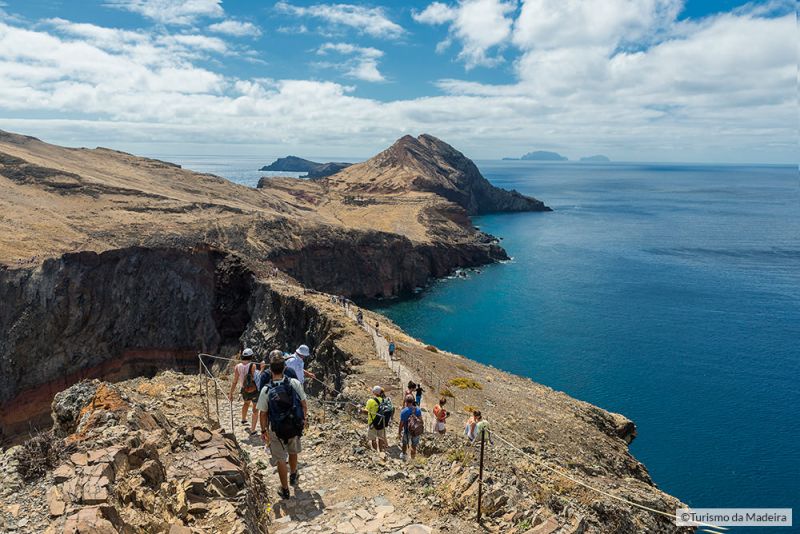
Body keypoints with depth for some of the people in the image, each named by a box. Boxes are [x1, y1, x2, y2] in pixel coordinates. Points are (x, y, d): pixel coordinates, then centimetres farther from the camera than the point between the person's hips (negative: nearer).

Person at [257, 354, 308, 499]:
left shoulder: (266, 390, -17)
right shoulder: (295, 383, -15)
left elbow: (263, 413, -10)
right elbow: (304, 404, -7)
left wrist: (264, 430, 4)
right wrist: (304, 418, 9)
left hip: (277, 431, -2)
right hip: (295, 427, 2)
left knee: (280, 460, 15)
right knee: (293, 452, 29)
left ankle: (285, 490, 27)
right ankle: (293, 476, 52)